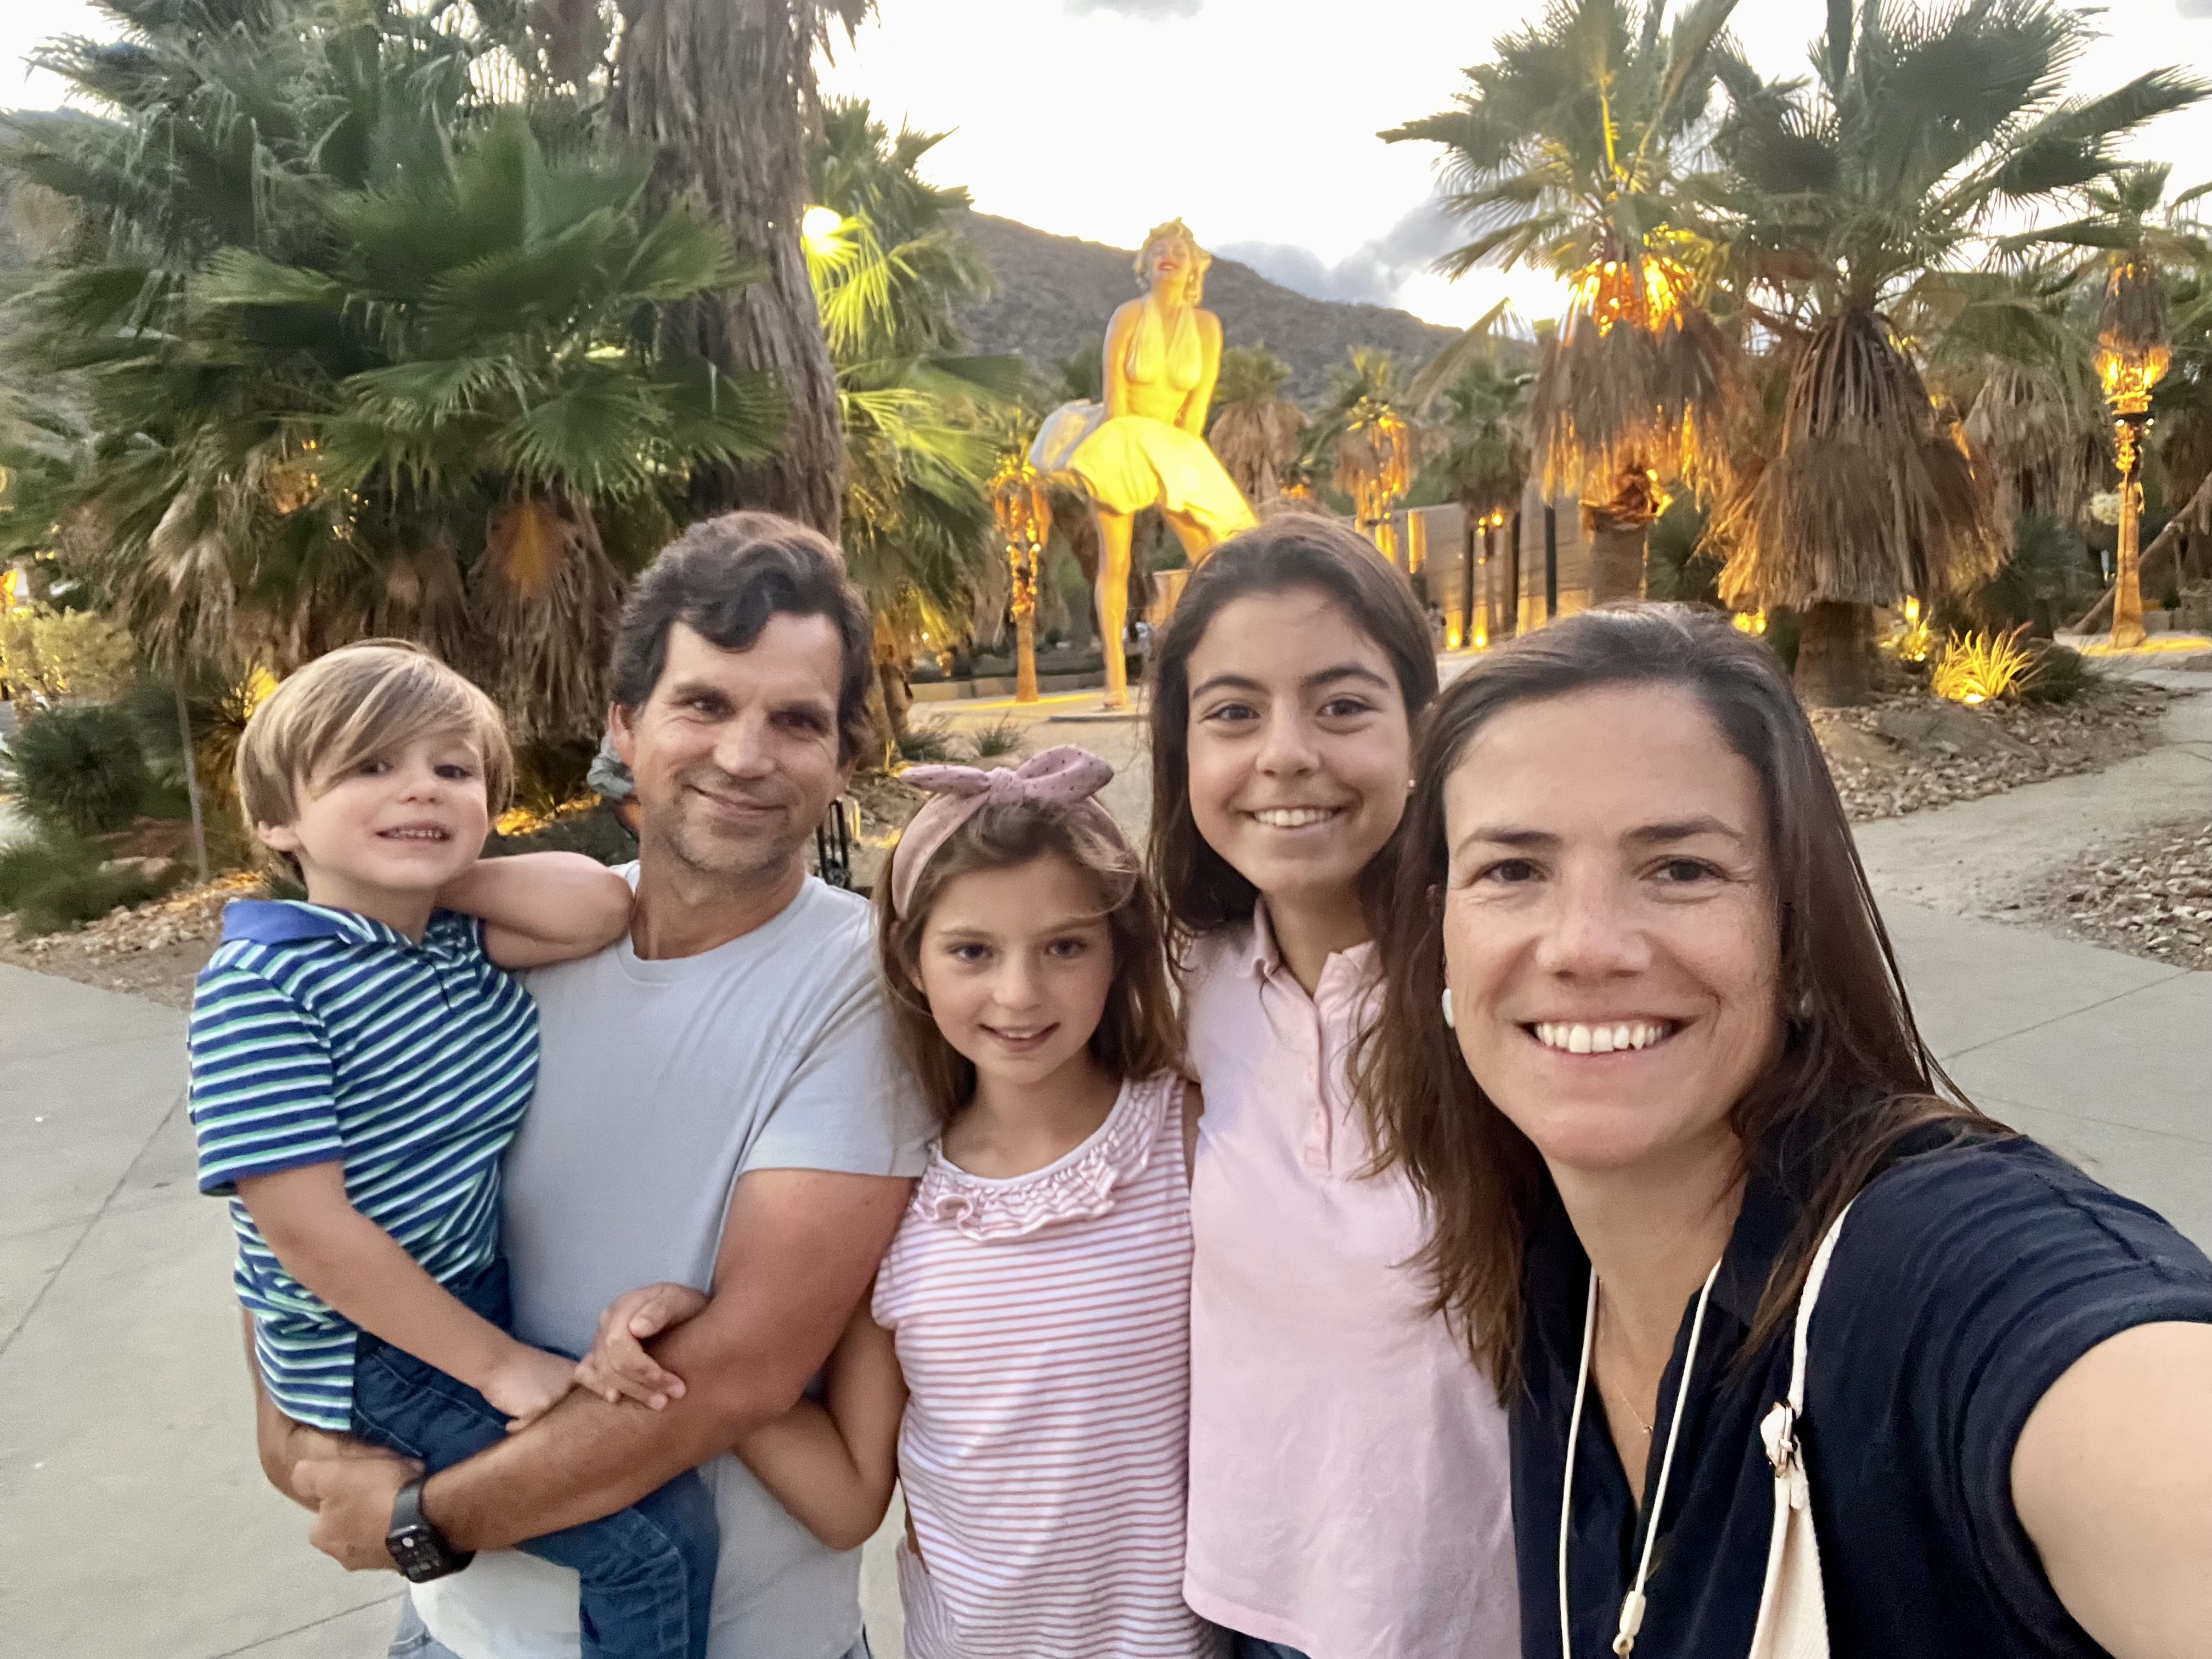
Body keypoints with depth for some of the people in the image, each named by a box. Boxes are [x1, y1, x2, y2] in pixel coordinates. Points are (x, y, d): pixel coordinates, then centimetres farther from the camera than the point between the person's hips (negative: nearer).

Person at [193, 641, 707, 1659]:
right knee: (657, 1533, -11)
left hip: (482, 1305, 8)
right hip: (377, 1355, -7)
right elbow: (306, 1223, -22)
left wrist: (438, 881, -12)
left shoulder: (466, 942, 1)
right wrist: (495, 1364, -20)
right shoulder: (263, 983, -19)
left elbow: (600, 908, -18)